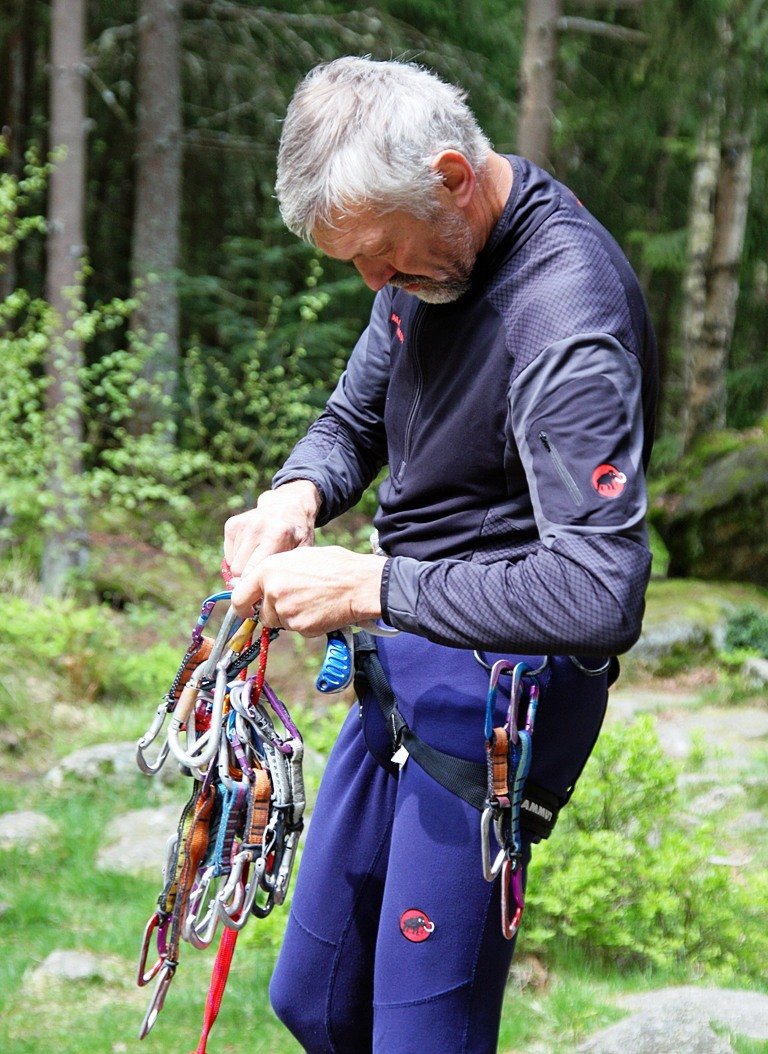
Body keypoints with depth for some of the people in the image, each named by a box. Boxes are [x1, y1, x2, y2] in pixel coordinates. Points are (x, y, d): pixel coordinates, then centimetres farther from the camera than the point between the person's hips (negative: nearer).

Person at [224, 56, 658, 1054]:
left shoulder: (569, 316, -26)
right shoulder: (427, 252, 3)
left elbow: (600, 596, -33)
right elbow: (353, 419, 17)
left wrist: (369, 586, -29)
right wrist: (296, 496, -7)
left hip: (501, 676, -9)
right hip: (404, 662, 9)